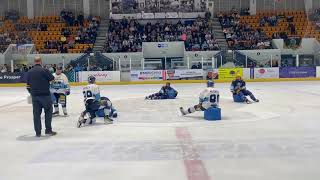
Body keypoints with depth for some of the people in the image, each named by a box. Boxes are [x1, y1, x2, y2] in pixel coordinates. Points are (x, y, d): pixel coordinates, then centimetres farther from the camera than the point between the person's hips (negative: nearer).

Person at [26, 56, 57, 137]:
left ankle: (38, 132, 13)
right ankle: (48, 130, 9)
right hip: (45, 95, -4)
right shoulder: (44, 70, -11)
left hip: (34, 96, 4)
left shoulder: (29, 72, 6)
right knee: (48, 111, 10)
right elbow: (52, 79, -4)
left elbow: (28, 85, 11)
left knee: (36, 113, 9)